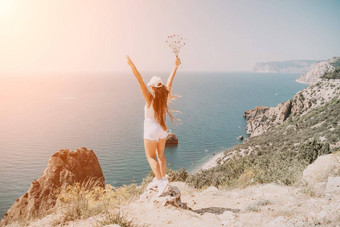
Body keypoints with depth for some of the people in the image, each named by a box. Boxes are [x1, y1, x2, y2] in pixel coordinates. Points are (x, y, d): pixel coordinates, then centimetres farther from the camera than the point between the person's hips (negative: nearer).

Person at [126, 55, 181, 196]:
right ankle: (161, 179, 24)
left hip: (151, 131, -6)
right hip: (162, 130, 6)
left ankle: (160, 180, -7)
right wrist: (176, 66, 17)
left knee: (150, 157, 5)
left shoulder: (150, 99, -20)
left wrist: (132, 65, -29)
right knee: (160, 155, 17)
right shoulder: (165, 97, -6)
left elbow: (140, 81, -26)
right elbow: (170, 81, 5)